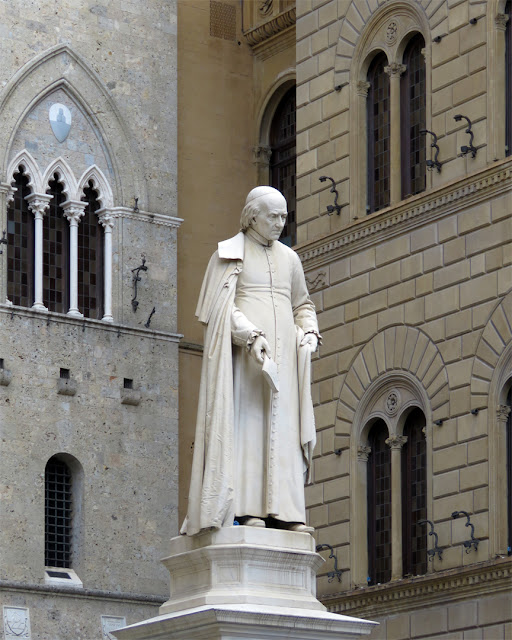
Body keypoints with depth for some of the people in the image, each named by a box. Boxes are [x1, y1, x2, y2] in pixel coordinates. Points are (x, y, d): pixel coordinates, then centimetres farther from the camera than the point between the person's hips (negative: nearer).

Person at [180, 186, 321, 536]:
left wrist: (309, 333, 3)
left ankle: (283, 510, -4)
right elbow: (221, 305, -8)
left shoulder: (289, 258, 18)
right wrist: (251, 336, -21)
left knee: (284, 428, -2)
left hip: (283, 351, 5)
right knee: (246, 422, -11)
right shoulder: (229, 254, 2)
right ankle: (246, 508, -15)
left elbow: (303, 306, 24)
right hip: (243, 350, -5)